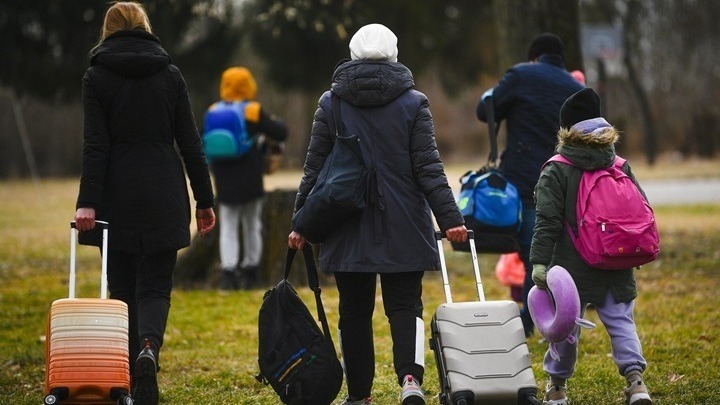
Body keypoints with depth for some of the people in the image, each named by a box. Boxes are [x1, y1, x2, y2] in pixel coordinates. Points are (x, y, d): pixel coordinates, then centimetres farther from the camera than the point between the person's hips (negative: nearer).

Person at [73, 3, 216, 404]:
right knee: (155, 287, 3)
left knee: (123, 288, 9)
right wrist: (205, 200, 8)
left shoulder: (97, 77, 0)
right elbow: (190, 142, 3)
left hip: (117, 200, -1)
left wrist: (88, 202, -12)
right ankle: (149, 348, -27)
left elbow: (96, 145, -9)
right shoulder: (171, 74, 4)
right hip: (164, 198, 1)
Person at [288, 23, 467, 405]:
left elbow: (314, 169, 3)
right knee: (405, 305, 3)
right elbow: (428, 168, -7)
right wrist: (450, 217, -7)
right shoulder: (413, 103, -1)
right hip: (403, 230, -1)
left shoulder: (330, 103, 2)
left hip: (348, 229, 1)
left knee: (354, 310, 9)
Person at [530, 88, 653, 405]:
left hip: (573, 268, -3)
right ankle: (635, 378, -9)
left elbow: (547, 221, -12)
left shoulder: (555, 171, -5)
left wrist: (539, 261, -13)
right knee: (621, 321, 7)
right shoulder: (621, 167, 7)